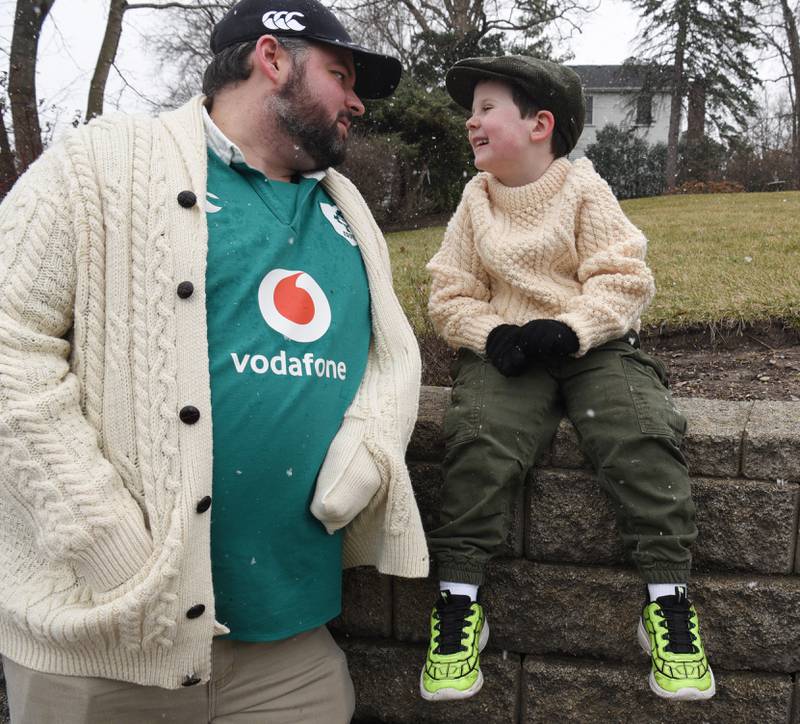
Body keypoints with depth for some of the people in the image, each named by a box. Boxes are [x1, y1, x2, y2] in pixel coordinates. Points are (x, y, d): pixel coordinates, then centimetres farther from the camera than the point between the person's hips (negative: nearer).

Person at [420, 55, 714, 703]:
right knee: (479, 440, -26)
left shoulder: (584, 188, 2)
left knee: (642, 435, -26)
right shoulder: (475, 202, 10)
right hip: (507, 350, 2)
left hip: (593, 344, -1)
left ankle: (668, 600, -14)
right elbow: (452, 295, 8)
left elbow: (625, 279, -5)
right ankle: (458, 598, -16)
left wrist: (568, 329, -21)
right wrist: (492, 335, -12)